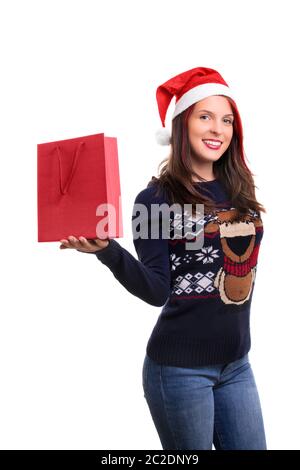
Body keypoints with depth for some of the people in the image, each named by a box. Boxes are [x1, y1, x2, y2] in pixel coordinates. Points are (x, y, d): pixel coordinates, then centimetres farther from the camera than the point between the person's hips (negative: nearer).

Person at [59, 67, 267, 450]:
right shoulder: (156, 198, -11)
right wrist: (107, 250, -31)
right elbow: (157, 290, -17)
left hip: (236, 364, 6)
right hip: (179, 368, -6)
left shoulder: (238, 192, 5)